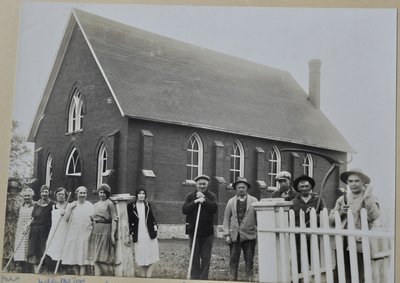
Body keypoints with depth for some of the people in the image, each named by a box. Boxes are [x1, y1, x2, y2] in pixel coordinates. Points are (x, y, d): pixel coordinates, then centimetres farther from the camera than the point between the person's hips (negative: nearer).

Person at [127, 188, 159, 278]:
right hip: (139, 234, -2)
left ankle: (148, 275, 6)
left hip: (149, 233, 2)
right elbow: (130, 220, 0)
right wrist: (130, 233, -4)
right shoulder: (131, 206, -1)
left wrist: (155, 224, 2)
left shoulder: (147, 205, 9)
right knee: (141, 256, 2)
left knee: (150, 255, 1)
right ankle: (142, 275, 10)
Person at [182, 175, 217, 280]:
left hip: (207, 233, 0)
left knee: (206, 258, 2)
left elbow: (214, 208, -14)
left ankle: (204, 278, 9)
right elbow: (184, 209, -11)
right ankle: (194, 278, 12)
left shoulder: (211, 196, 3)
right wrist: (195, 202, -20)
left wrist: (204, 199, -19)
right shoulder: (190, 196, 3)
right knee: (194, 258, 5)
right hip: (193, 232, 0)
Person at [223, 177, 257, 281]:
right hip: (234, 236, 1)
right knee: (233, 260, 1)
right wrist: (227, 234, -1)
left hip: (249, 235, -1)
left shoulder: (254, 201, 5)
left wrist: (258, 232, -3)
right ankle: (232, 279, 5)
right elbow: (226, 218, 7)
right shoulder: (231, 201, 9)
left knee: (249, 260, 3)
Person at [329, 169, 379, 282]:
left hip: (359, 244, -4)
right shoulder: (342, 199, 12)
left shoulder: (369, 198, -1)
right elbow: (331, 219, 12)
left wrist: (367, 196, -18)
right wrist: (340, 213, -7)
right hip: (342, 244, 5)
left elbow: (373, 216, -20)